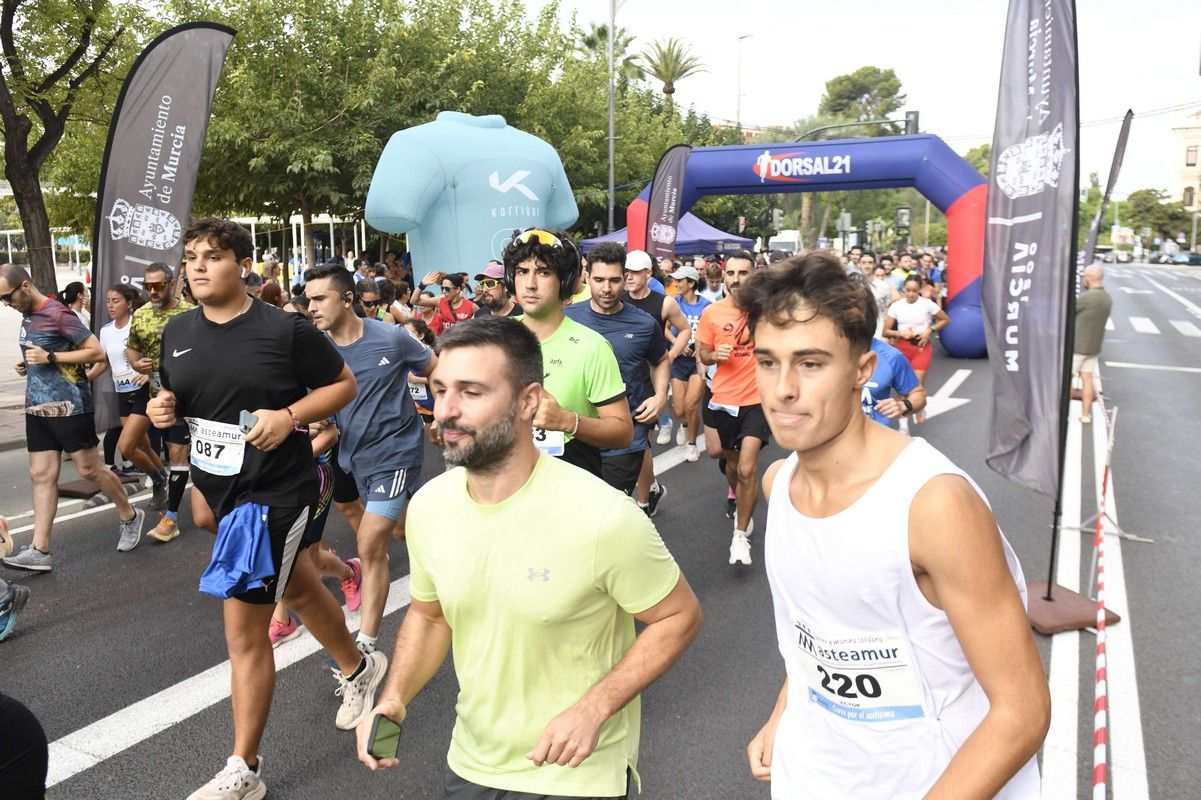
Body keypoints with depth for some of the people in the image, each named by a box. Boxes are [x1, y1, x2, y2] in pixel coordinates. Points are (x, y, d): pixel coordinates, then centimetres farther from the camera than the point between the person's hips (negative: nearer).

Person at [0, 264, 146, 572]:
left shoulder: (58, 314, -13)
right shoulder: (27, 317, 13)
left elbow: (97, 352, -16)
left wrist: (50, 357, -20)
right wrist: (27, 365, 6)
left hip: (69, 406, -8)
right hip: (37, 408, 8)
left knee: (89, 470, 2)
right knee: (41, 476, 4)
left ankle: (129, 517, 23)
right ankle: (39, 551, 5)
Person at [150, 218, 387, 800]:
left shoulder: (284, 330, -15)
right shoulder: (177, 333, 3)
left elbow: (344, 384, -6)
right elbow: (174, 399, 17)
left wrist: (289, 416, -21)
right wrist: (162, 410, -6)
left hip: (274, 491, -7)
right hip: (219, 487, 7)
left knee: (243, 628, -3)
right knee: (297, 588, 24)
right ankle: (358, 669, 51)